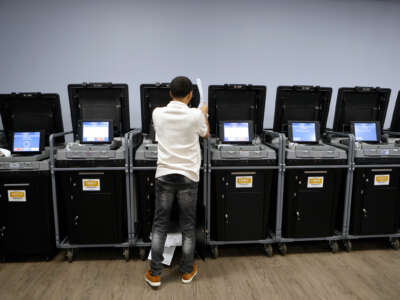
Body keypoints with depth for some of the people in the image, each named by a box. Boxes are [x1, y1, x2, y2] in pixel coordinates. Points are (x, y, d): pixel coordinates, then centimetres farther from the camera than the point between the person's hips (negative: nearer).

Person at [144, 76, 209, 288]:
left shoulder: (158, 113, -1)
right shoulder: (195, 115, -9)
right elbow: (205, 134, 12)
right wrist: (203, 113, 30)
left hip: (164, 175, 2)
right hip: (187, 177, -1)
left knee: (159, 225, 11)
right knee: (188, 227, 12)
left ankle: (154, 274, 19)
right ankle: (187, 272, 26)